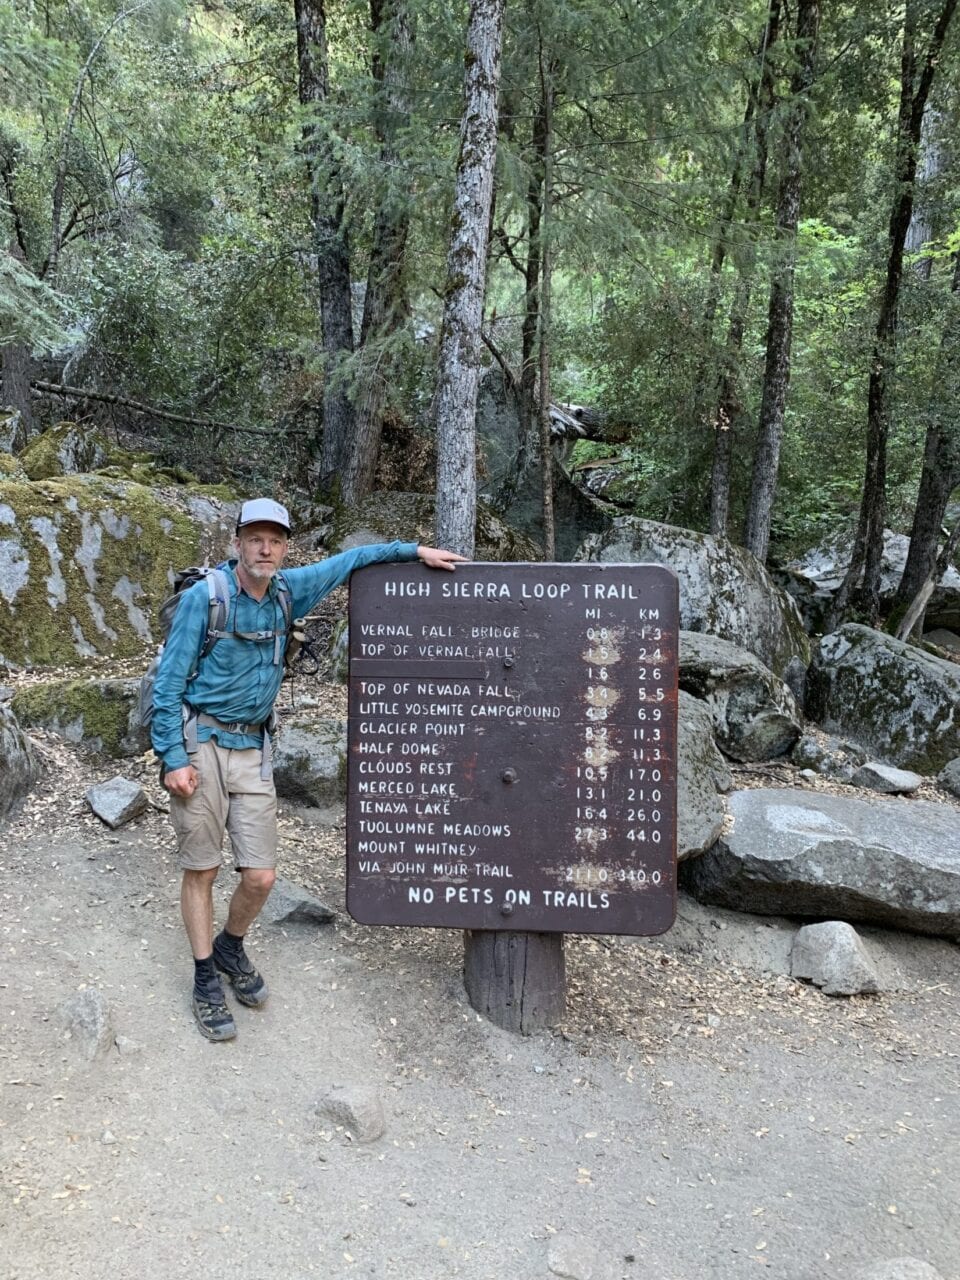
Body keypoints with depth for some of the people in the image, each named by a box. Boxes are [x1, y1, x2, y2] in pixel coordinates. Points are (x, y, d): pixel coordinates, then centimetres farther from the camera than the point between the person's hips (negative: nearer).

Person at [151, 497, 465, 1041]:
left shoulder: (286, 590, 6)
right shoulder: (205, 597, -9)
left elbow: (347, 561, 19)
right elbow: (169, 681, -8)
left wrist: (414, 550, 15)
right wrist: (173, 760, -12)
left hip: (253, 749, 4)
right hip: (201, 744, -4)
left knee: (261, 876, 2)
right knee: (201, 871, 4)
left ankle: (230, 948, 31)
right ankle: (206, 980, 22)